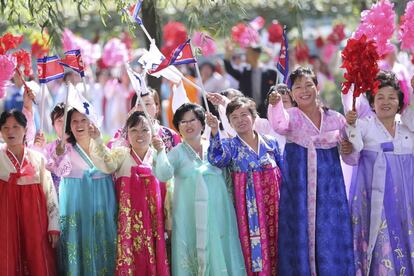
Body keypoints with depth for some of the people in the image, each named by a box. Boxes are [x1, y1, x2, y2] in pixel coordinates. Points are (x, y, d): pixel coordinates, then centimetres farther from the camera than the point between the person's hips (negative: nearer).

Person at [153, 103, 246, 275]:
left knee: (219, 255, -1)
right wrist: (160, 152, -22)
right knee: (191, 258, -5)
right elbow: (163, 175, -11)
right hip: (189, 218, -1)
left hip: (218, 215, 2)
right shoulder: (177, 153, 5)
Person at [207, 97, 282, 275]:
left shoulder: (271, 143, 8)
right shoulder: (230, 146, 2)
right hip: (248, 206, -2)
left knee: (273, 246, 3)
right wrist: (215, 133, -33)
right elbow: (217, 159, -20)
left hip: (272, 205, 2)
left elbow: (283, 173, 13)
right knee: (254, 247, -5)